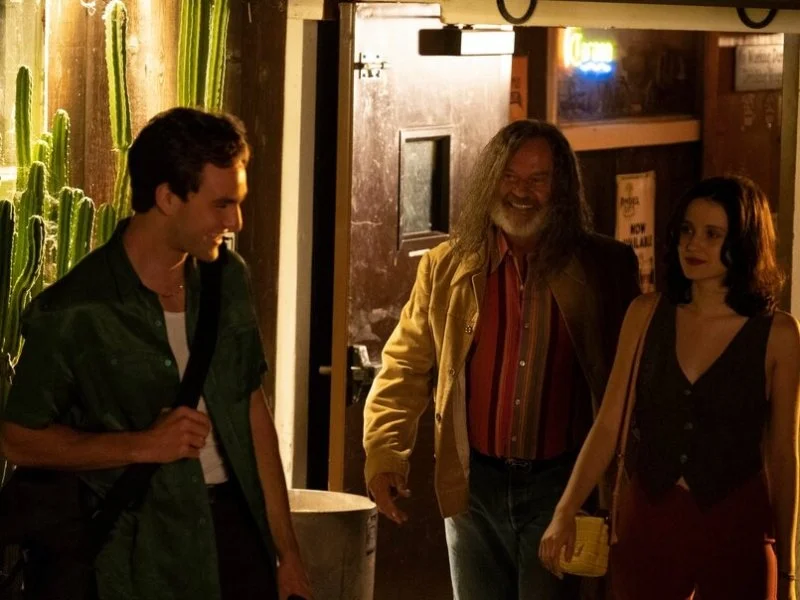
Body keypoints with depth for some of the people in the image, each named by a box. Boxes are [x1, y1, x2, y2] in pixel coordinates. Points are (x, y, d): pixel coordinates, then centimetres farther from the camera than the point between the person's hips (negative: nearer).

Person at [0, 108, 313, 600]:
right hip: (152, 554, -4)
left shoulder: (228, 277, 5)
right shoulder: (72, 312, -12)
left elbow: (254, 411, 10)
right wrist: (141, 445, -16)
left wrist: (286, 548, 9)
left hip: (241, 523, 5)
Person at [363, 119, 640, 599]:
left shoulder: (606, 269, 0)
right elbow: (406, 366, 7)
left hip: (562, 487, -3)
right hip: (474, 484, 3)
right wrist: (385, 456, -5)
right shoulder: (447, 268, 6)